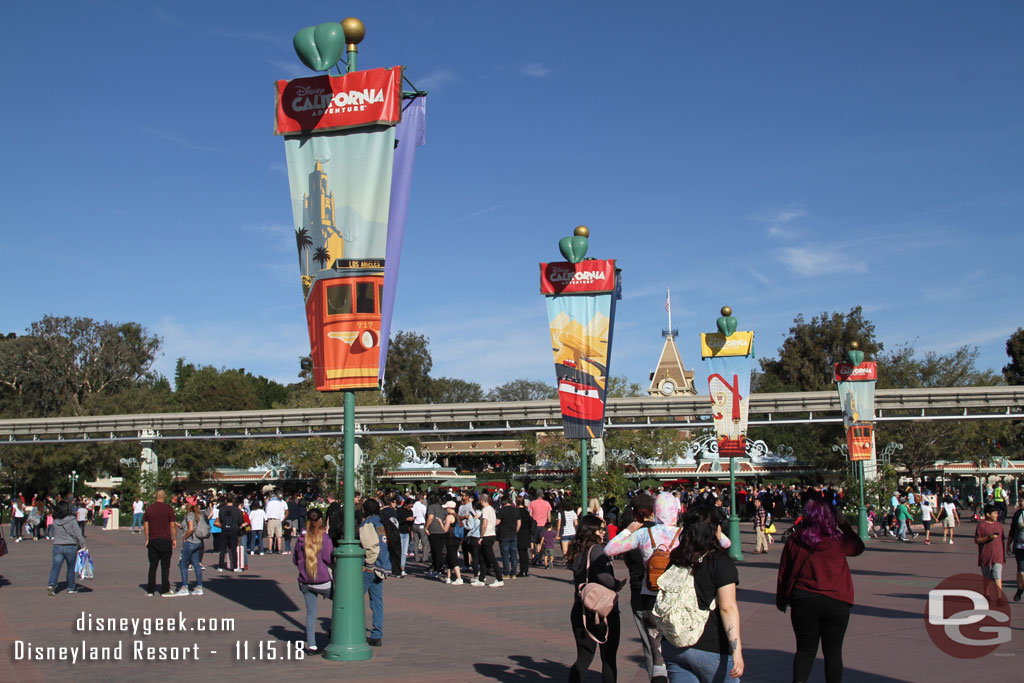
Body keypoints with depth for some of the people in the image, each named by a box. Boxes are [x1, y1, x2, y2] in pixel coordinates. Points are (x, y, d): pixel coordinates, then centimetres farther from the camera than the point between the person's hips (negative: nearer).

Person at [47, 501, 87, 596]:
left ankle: (51, 584, -19)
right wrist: (83, 545, -2)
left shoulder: (55, 522, 3)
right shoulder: (72, 520, -9)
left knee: (55, 566, 1)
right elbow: (78, 534, -9)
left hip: (57, 546, 2)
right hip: (70, 546, -2)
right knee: (71, 568, 10)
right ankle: (70, 588, 17)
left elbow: (55, 535, 12)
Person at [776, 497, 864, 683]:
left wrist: (781, 599, 17)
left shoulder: (794, 541, -5)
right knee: (833, 652, 10)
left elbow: (783, 572, 4)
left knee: (805, 650, 13)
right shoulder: (839, 540, -8)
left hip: (803, 601, 1)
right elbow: (859, 547, 14)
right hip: (836, 602, -1)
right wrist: (845, 526, 24)